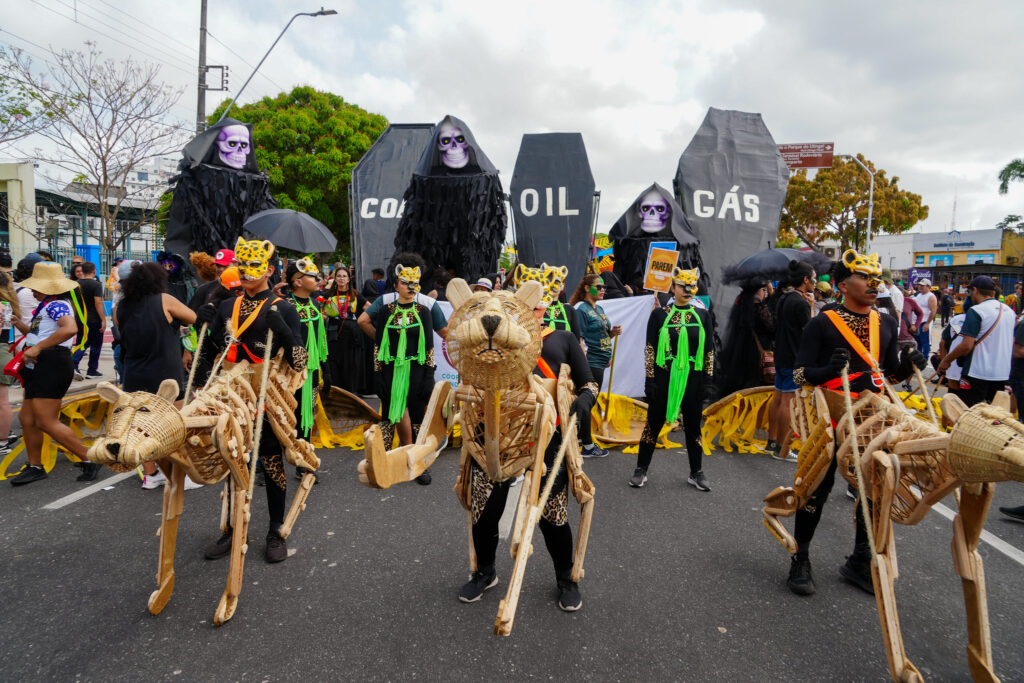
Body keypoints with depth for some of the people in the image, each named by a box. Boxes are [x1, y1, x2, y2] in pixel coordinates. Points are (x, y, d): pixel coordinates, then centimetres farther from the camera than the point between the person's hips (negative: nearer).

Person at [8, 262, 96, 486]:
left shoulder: (56, 305, -14)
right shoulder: (47, 305, 20)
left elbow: (70, 328, -34)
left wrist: (37, 348, -29)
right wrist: (18, 324, 13)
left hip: (51, 366, -11)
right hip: (40, 367, 11)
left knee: (46, 422, -11)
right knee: (27, 418, 14)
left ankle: (89, 459, -3)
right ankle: (35, 467, 24)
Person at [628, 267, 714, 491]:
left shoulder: (703, 315, 5)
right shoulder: (659, 314, 0)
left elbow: (709, 351, 8)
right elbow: (650, 349, -1)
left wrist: (708, 380, 2)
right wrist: (650, 380, -6)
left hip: (692, 380, 2)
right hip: (664, 379, -2)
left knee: (693, 425, 11)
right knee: (654, 423, 5)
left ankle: (696, 473, 24)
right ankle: (641, 470, 17)